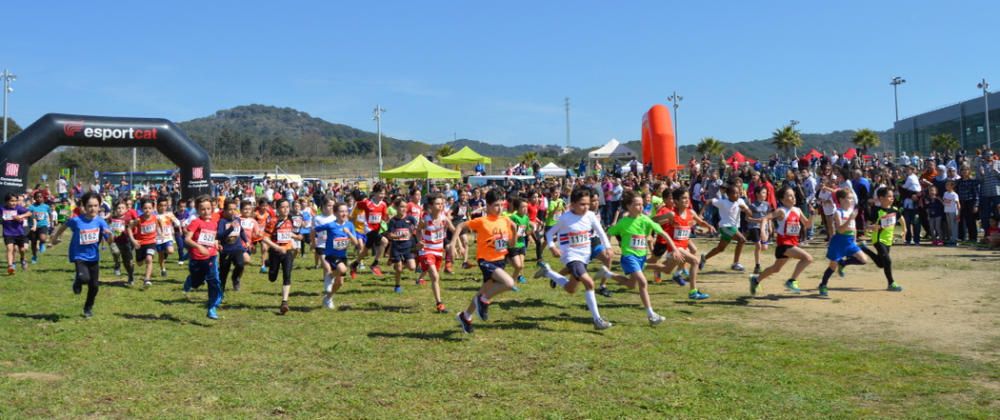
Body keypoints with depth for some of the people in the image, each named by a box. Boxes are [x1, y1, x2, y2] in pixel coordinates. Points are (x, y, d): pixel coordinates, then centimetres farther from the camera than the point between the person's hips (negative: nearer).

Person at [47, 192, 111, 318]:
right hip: (79, 256, -3)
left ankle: (88, 308, 34)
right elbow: (64, 226, 7)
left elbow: (110, 241, -13)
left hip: (94, 257, 3)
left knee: (94, 285, 9)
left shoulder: (100, 222, -11)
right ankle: (78, 282, 12)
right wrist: (55, 237, 17)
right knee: (84, 278, -27)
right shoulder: (76, 220, -15)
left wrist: (110, 234, -34)